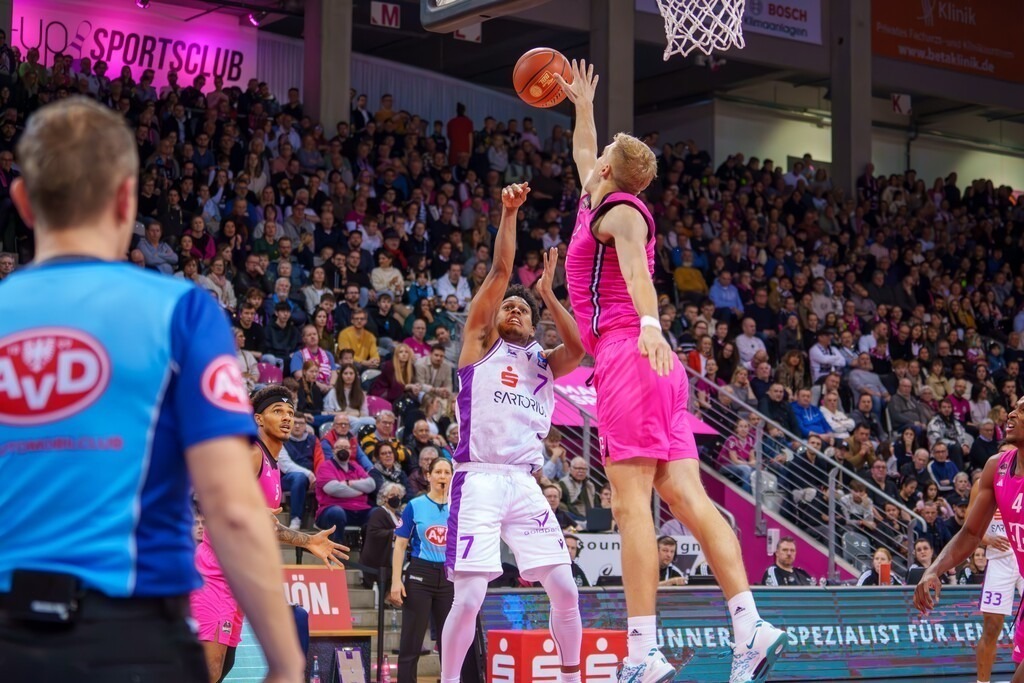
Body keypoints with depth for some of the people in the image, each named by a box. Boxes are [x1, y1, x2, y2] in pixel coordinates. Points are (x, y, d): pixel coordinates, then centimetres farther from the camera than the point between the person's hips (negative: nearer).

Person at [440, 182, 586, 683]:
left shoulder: (544, 363, 19)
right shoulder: (481, 343, 10)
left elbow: (579, 347, -3)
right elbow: (500, 271, 0)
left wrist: (548, 294, -1)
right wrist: (509, 213, -7)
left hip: (525, 483, 4)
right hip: (479, 480, -4)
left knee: (565, 590, 0)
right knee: (469, 598, -10)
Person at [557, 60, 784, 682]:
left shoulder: (618, 210, 0)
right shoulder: (596, 204, 25)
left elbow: (635, 261, -22)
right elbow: (584, 156, 48)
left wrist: (648, 323, -39)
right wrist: (582, 104, 60)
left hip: (629, 356, -9)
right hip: (652, 367, 9)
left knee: (631, 505, -13)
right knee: (687, 498, -1)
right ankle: (750, 624, -9)